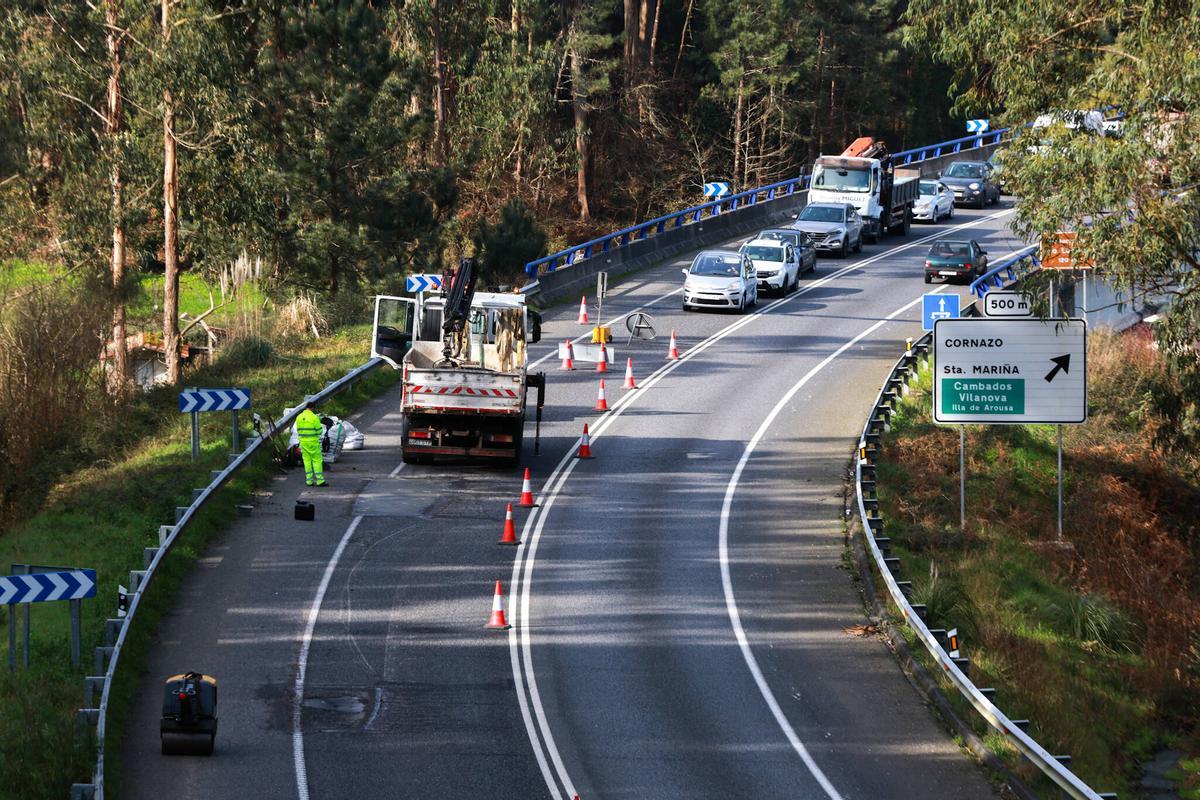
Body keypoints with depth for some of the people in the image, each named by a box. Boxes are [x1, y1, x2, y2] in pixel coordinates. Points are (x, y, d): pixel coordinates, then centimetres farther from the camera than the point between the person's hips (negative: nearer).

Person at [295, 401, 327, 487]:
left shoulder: (299, 417, 5)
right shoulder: (314, 417, -13)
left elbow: (299, 430, 13)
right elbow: (319, 431, -10)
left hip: (303, 441, 5)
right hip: (313, 442, -5)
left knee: (307, 460, 11)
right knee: (317, 460, 0)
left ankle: (309, 481, 10)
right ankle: (320, 481, -3)